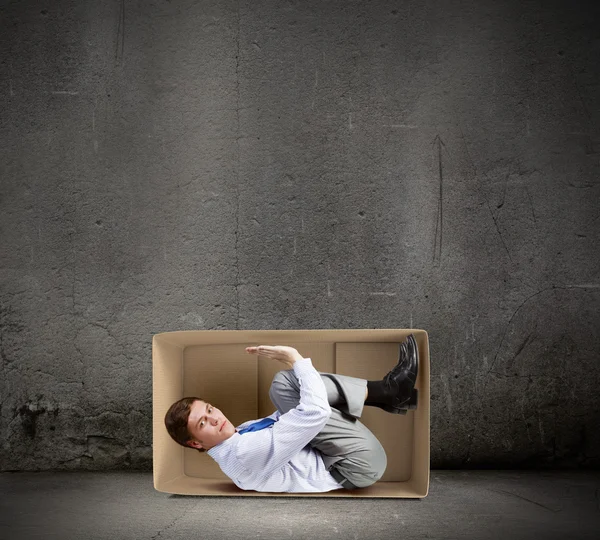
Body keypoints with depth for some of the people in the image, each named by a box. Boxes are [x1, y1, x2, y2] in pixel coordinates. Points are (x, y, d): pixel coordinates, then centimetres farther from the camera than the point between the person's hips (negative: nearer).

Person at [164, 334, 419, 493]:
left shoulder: (238, 435, 7)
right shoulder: (245, 453, -27)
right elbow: (315, 414, -33)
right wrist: (295, 358, -22)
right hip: (359, 465, -9)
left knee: (285, 382, -1)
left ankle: (387, 390, -4)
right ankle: (390, 392, -6)